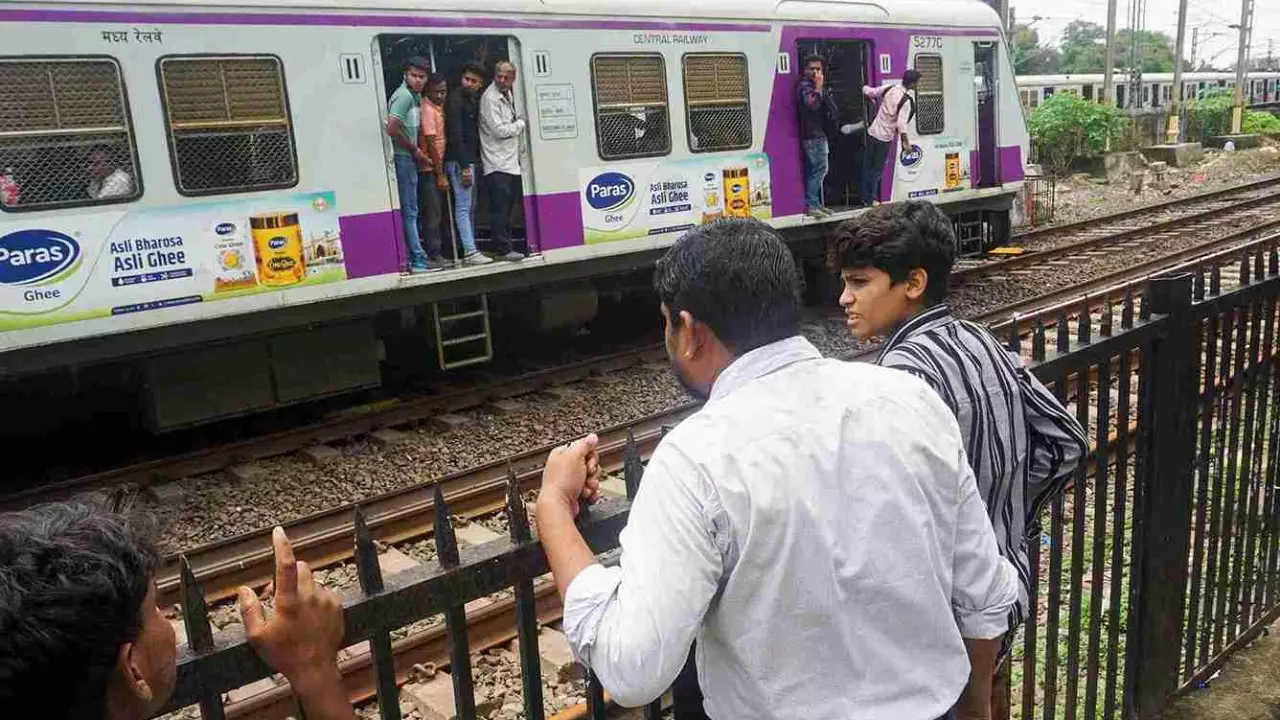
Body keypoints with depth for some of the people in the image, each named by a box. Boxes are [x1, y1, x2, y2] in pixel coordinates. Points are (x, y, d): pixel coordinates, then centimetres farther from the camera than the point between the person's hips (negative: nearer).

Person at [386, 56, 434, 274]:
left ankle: (409, 260, 18)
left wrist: (417, 150, 11)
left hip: (411, 158, 10)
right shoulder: (404, 95, -14)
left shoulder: (416, 96, 16)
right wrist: (414, 149, -11)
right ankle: (418, 260, -7)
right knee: (409, 210, -8)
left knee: (410, 210, 12)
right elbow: (392, 129, -22)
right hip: (402, 158, -10)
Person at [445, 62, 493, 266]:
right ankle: (470, 252, -11)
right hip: (460, 161, -9)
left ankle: (470, 250, 18)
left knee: (469, 207, 12)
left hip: (471, 160, 9)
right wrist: (464, 166, -22)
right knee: (463, 207, -9)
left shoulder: (474, 100, 15)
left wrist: (473, 162, 11)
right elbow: (455, 136, -18)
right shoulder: (456, 100, -12)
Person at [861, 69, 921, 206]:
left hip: (872, 132, 6)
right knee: (877, 169, 7)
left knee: (867, 165, 15)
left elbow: (867, 91, 5)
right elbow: (901, 123, -24)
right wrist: (905, 141, -14)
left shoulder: (888, 88, -2)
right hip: (885, 138, -6)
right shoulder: (907, 101, -18)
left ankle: (864, 196, 24)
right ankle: (870, 199, 13)